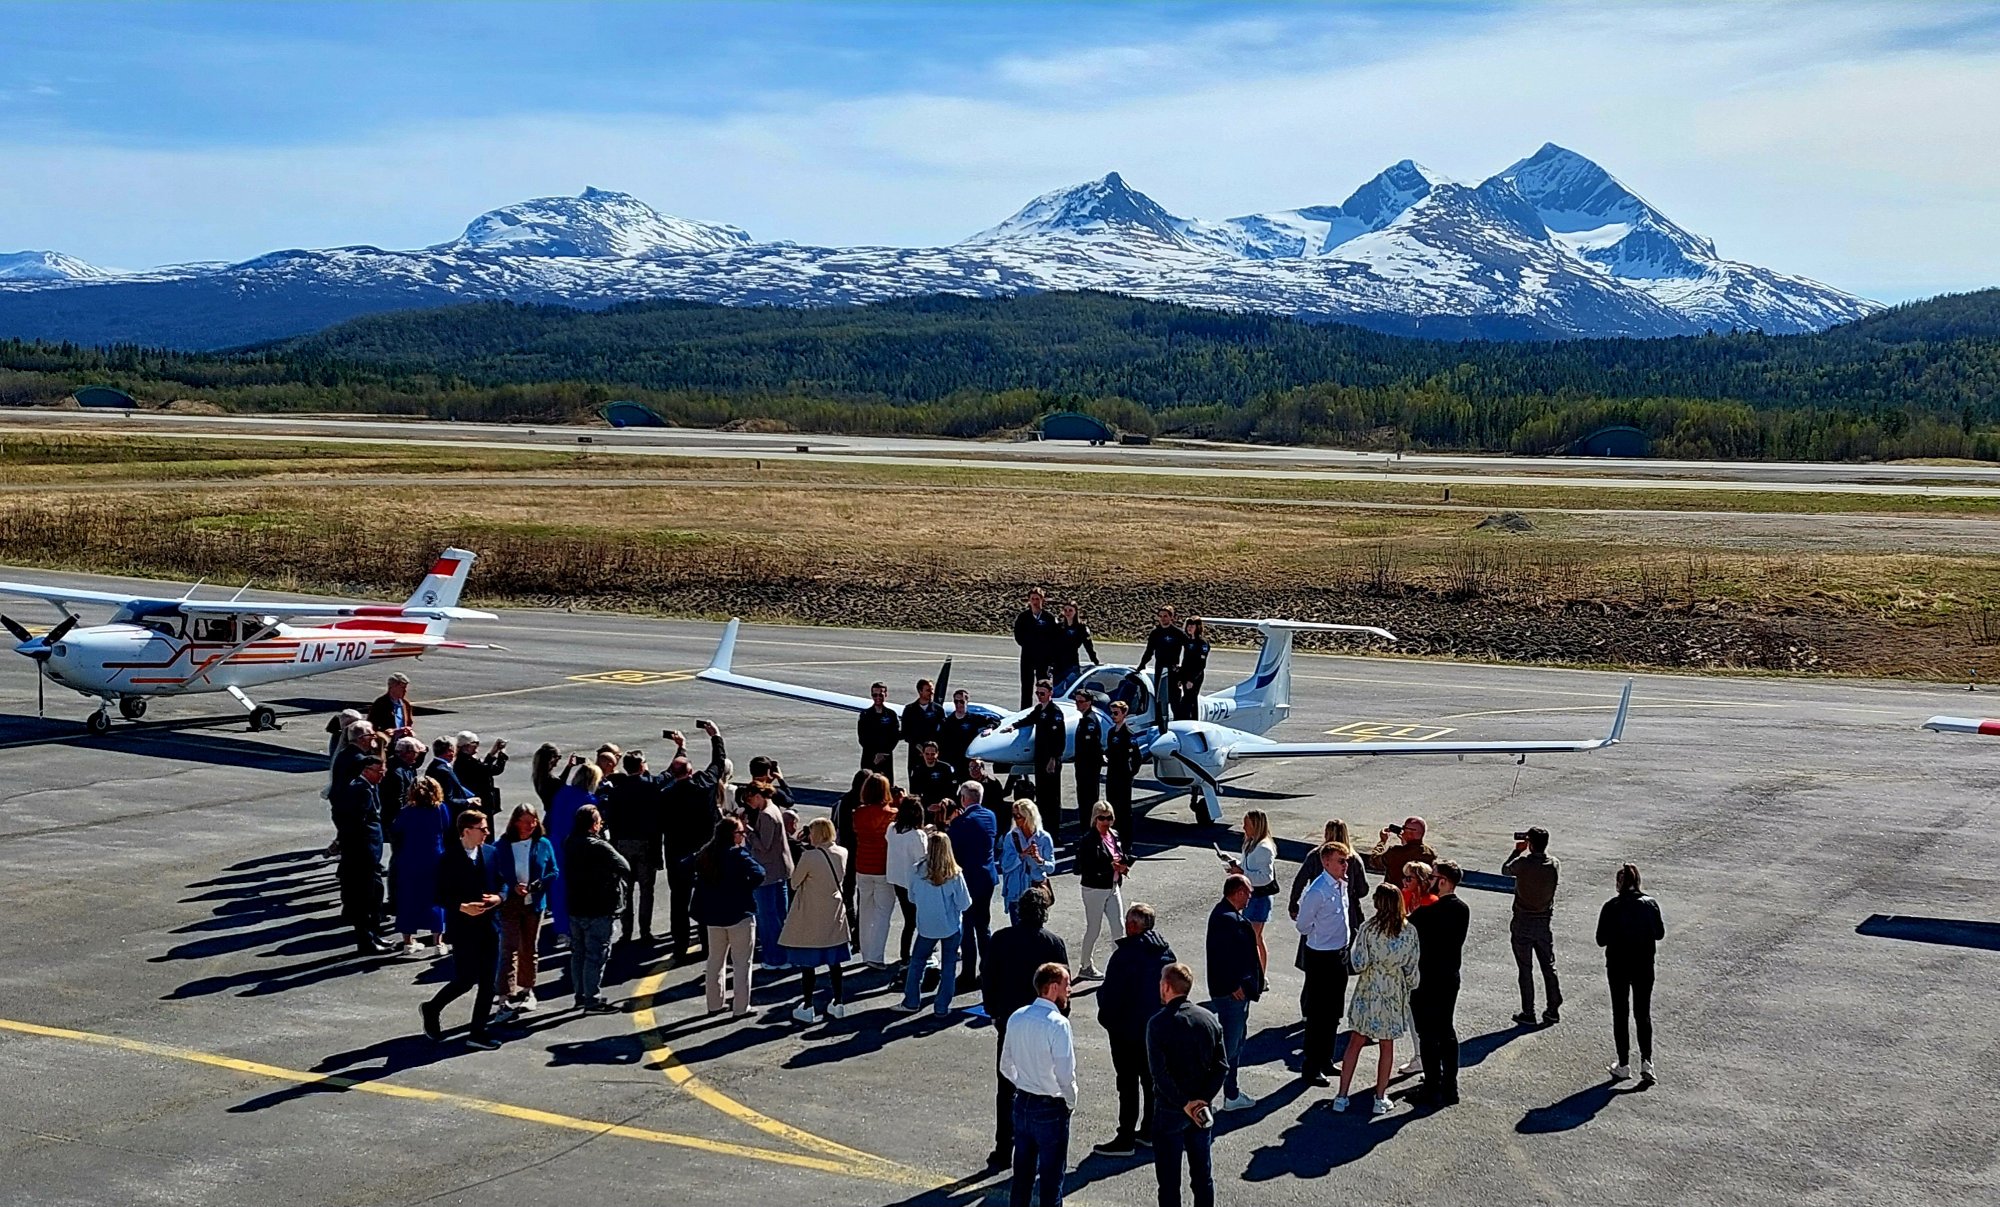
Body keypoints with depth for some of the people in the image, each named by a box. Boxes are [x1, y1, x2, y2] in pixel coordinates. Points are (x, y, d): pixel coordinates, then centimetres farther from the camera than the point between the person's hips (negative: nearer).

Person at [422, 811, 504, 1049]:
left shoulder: (491, 853, 6)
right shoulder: (449, 859, -8)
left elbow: (503, 883, 12)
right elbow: (440, 896, -8)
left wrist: (498, 897, -9)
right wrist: (462, 907, -21)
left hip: (489, 925, 5)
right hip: (463, 927, -5)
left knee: (487, 981, 5)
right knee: (466, 979, -4)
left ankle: (478, 1032, 14)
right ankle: (432, 1009, 22)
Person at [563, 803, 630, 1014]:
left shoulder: (569, 844, 4)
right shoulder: (599, 846, -18)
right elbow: (625, 869, -17)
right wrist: (618, 885, 1)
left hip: (574, 907, 8)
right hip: (598, 910, -8)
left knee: (578, 953, 16)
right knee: (596, 955, -2)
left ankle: (580, 996, 24)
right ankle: (593, 1001, 0)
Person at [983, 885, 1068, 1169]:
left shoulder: (1001, 939, -6)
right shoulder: (1054, 942, -9)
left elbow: (988, 981, -2)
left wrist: (993, 1011, 11)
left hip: (1009, 1021, 1)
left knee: (1006, 1088, 10)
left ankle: (1003, 1150, 12)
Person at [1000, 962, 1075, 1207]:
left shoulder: (1016, 1018, 0)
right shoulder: (1057, 1024, -21)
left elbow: (1006, 1067, 9)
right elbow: (1065, 1074, -21)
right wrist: (1071, 1102, -5)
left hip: (1021, 1103, 6)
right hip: (1050, 1109, -6)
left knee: (1022, 1172, 17)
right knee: (1051, 1178, 6)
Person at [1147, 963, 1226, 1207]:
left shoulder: (1158, 1024, -16)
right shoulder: (1210, 1019, -1)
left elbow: (1159, 1072, -21)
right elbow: (1222, 1067, -4)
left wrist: (1184, 1103, -15)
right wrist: (1202, 1100, -7)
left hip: (1169, 1109, -4)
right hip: (1202, 1108, 4)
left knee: (1169, 1177, 7)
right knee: (1202, 1171, 16)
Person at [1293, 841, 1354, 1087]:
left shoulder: (1342, 885, 1)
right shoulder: (1317, 892, -24)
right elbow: (1302, 926, -13)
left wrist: (1345, 940, 14)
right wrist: (1322, 938, 2)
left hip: (1340, 954, 8)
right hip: (1321, 958, -8)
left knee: (1334, 1012, 18)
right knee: (1318, 1014, 2)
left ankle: (1326, 1061, 33)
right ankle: (1311, 1068, 13)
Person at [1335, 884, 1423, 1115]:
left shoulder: (1369, 928, -15)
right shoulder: (1410, 932, -9)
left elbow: (1358, 964, -14)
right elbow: (1412, 968, -4)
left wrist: (1352, 950, 4)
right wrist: (1410, 987, 12)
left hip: (1368, 994, -1)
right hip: (1394, 995, 1)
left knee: (1355, 1043, 10)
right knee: (1387, 1047, 14)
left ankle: (1342, 1096, 12)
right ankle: (1380, 1098, 19)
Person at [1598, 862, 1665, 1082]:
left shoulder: (1611, 907, -14)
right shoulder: (1650, 905, -7)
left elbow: (1601, 940, -11)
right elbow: (1660, 933, 3)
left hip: (1618, 967, -2)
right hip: (1644, 967, 2)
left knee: (1620, 1015, 10)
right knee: (1643, 1014, 14)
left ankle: (1623, 1065, 13)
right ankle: (1646, 1061, 5)